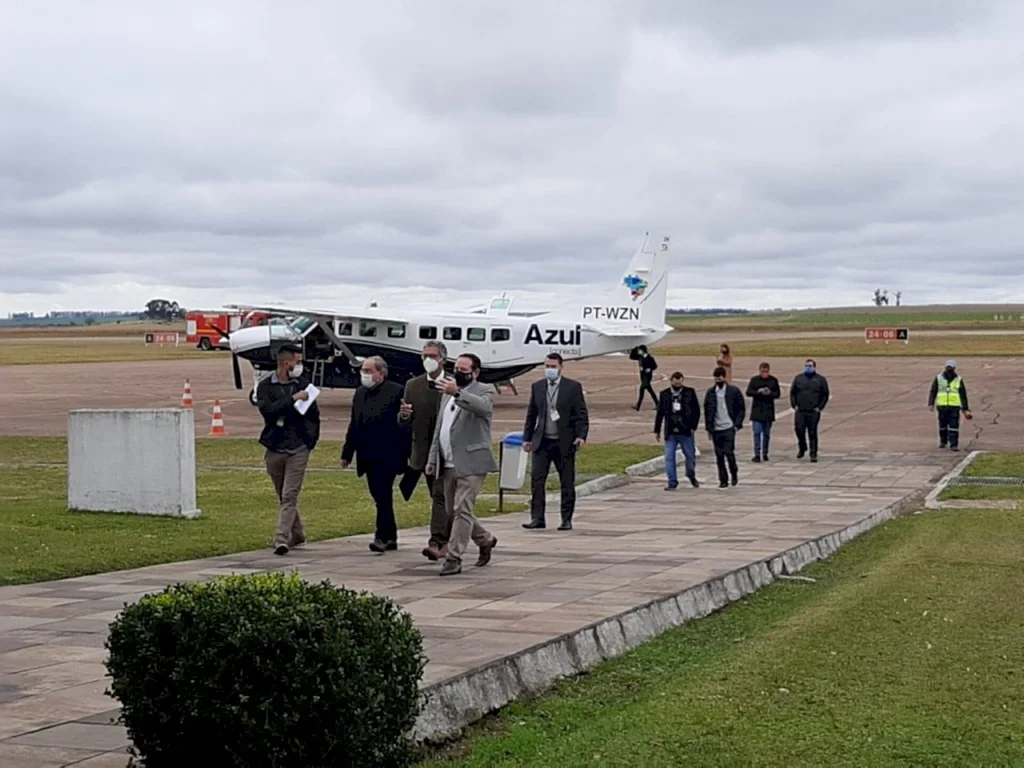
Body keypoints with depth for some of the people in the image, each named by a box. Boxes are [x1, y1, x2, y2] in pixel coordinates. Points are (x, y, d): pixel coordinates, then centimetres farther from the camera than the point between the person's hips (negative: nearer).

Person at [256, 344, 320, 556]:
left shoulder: (303, 383, 7)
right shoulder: (266, 386, 1)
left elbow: (314, 413, 16)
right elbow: (267, 410, -17)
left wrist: (311, 438, 7)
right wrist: (293, 399, -19)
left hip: (299, 449, -1)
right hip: (275, 449, 1)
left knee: (289, 496, -11)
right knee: (283, 497, 13)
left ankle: (282, 539, -16)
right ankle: (297, 534, 29)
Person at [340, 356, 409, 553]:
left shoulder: (396, 392, -7)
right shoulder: (360, 393, 15)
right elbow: (354, 424, 18)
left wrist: (404, 453, -13)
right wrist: (347, 453, 15)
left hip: (387, 455, -7)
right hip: (368, 456, 7)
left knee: (383, 496, -10)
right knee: (380, 497, 11)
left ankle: (383, 536, -7)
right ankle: (390, 537, 18)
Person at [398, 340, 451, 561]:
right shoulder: (413, 385, 8)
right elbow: (404, 424, 9)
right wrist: (403, 415, -13)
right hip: (424, 451, 4)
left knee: (440, 495, -14)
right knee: (439, 497, 14)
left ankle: (436, 542, -19)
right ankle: (446, 540, 26)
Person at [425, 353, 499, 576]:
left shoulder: (482, 392, -5)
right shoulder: (448, 395, 18)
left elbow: (483, 407, -31)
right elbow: (439, 429, 21)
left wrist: (457, 393, -44)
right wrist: (432, 458, 15)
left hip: (470, 463, -8)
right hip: (449, 465, 8)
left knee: (462, 510, -11)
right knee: (454, 512, 14)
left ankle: (454, 558, -9)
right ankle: (485, 540, 34)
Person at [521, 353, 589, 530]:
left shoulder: (573, 387, 0)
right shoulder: (537, 387, 9)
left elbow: (581, 415, -2)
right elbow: (531, 415, 14)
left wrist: (581, 436, -14)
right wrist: (527, 438, 10)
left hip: (564, 443, -2)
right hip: (542, 442, 3)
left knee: (567, 484, 3)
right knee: (536, 480, -6)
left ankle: (566, 520, 10)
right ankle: (537, 518, -2)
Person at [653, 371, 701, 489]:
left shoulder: (690, 392, -1)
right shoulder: (664, 394, 4)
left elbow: (696, 410, 0)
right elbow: (660, 413, 9)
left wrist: (693, 426, -7)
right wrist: (657, 430, 8)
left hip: (686, 431, -1)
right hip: (670, 432, 1)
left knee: (690, 456, 9)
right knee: (669, 457, -4)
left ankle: (692, 476, 33)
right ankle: (672, 482, 2)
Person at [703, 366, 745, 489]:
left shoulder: (734, 391, -1)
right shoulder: (711, 393, 7)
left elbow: (742, 409, 2)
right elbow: (707, 411, 11)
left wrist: (737, 424, -7)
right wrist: (709, 428, 5)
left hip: (729, 428, -3)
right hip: (716, 429, 3)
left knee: (728, 452, -11)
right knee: (719, 456, 3)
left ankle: (734, 473, 16)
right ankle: (723, 480, 12)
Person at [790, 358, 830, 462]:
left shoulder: (821, 379, 4)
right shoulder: (798, 378, 10)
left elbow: (825, 395, 6)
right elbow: (792, 393, 14)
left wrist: (819, 407, -3)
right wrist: (794, 405, 4)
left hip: (814, 412, -2)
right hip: (800, 411, 2)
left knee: (812, 433, -2)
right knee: (799, 430, -1)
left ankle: (813, 454, 3)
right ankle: (802, 448, 25)